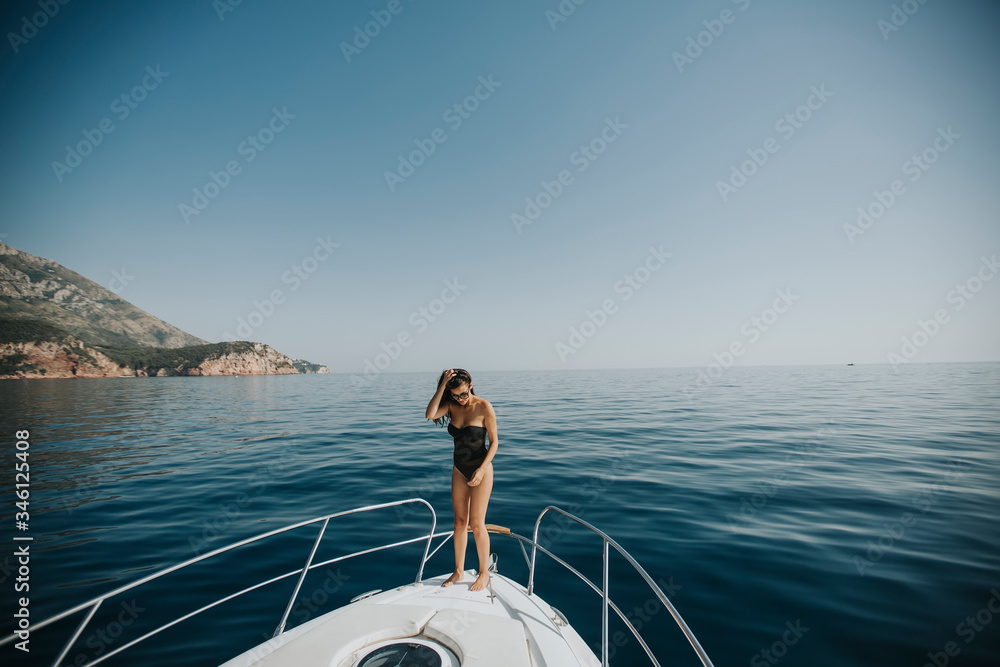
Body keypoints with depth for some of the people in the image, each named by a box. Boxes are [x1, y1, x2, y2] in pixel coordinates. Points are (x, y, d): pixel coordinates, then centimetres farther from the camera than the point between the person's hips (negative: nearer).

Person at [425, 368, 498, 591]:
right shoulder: (451, 405, -4)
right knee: (459, 522, 13)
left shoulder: (484, 407, -15)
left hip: (481, 468, -5)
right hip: (459, 469, 5)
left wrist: (482, 469, -19)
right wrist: (442, 385, -24)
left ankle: (484, 573, 18)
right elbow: (430, 414, -23)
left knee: (476, 524, 0)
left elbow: (494, 441, -11)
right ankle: (458, 570, 29)